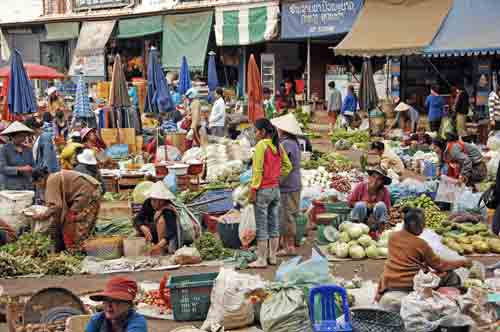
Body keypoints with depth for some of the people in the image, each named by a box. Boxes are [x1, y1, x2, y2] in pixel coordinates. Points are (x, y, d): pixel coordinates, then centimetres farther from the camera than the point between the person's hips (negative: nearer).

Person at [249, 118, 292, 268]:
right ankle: (273, 257, 18)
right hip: (276, 189, 7)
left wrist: (253, 190, -14)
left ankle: (261, 259, 1)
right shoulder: (278, 146, 7)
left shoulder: (261, 145, -14)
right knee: (274, 225, 12)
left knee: (261, 227, -2)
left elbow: (258, 170, -17)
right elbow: (288, 166, 15)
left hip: (263, 190, -7)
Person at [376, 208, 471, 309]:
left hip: (388, 283, 6)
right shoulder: (420, 244, -11)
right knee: (451, 277, 4)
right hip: (408, 285, -5)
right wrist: (462, 263, 8)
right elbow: (439, 265, -2)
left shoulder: (392, 236, 4)